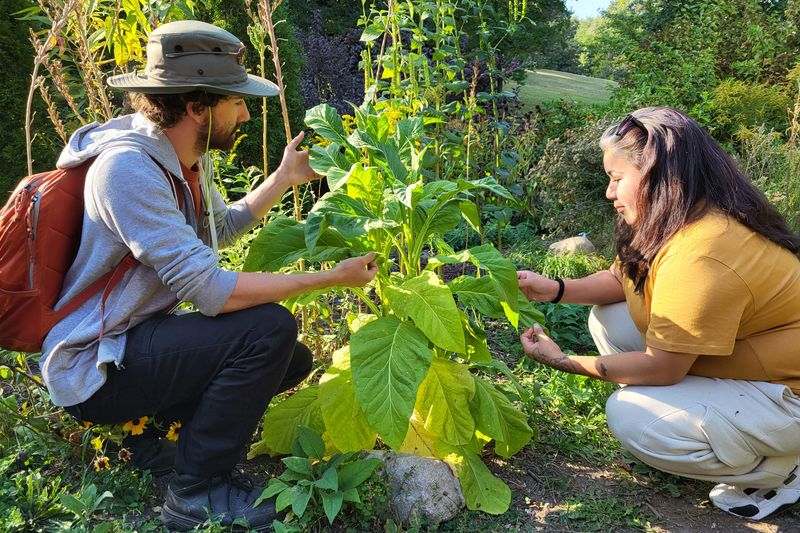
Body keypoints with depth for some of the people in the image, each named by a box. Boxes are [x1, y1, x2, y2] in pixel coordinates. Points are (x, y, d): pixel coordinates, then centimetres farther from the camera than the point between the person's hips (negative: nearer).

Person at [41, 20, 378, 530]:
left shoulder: (180, 161, 3)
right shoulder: (129, 167, -26)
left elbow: (225, 225, 24)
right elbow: (211, 291, -31)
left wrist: (285, 178, 19)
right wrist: (329, 278, -26)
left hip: (139, 338, 9)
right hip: (94, 369, -9)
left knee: (294, 360, 8)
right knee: (270, 328, -26)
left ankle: (151, 426, 12)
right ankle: (196, 489, -10)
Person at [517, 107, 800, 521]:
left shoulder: (700, 257, -33)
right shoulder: (682, 218, -3)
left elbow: (661, 368, -26)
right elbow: (624, 279, 8)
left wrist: (562, 361, -18)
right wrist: (555, 289, -9)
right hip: (733, 359, 9)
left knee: (631, 418, -24)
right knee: (608, 319, 0)